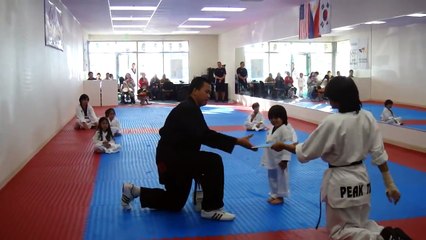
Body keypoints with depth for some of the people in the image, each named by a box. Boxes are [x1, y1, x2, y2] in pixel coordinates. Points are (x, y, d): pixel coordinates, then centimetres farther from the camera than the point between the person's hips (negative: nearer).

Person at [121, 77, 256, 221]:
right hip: (172, 158, -11)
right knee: (214, 162, -25)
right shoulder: (188, 109, -20)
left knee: (175, 203, 21)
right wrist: (237, 141, -32)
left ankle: (135, 192, 30)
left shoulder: (190, 108, 12)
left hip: (173, 157, 11)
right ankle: (211, 209, -12)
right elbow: (204, 136, -30)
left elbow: (201, 136, 8)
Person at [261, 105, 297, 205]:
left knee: (281, 178, 6)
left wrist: (284, 160, -24)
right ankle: (274, 194, 34)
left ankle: (280, 196, 19)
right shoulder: (272, 129, 7)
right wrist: (266, 158, 18)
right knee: (272, 178, 19)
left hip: (280, 159, -9)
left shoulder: (285, 129, -21)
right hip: (271, 159, 9)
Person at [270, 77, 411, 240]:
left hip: (340, 182, -7)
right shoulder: (368, 117, -3)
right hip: (361, 177, 7)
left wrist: (283, 146, 3)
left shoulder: (332, 122, -22)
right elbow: (379, 153, 0)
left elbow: (306, 152, -13)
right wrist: (390, 184, 6)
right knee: (359, 224, 25)